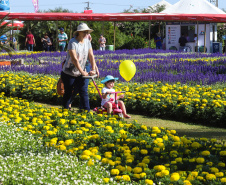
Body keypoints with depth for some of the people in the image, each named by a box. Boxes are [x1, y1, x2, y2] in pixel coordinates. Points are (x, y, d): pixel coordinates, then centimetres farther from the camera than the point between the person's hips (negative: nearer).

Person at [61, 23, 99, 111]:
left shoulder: (87, 42, 1)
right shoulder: (72, 42, -19)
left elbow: (91, 56, -4)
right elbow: (74, 59, -26)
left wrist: (93, 69, -19)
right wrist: (82, 71, -32)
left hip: (80, 74, 5)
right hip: (69, 73, -5)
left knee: (84, 92, -1)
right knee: (68, 93, 5)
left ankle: (86, 111, 4)